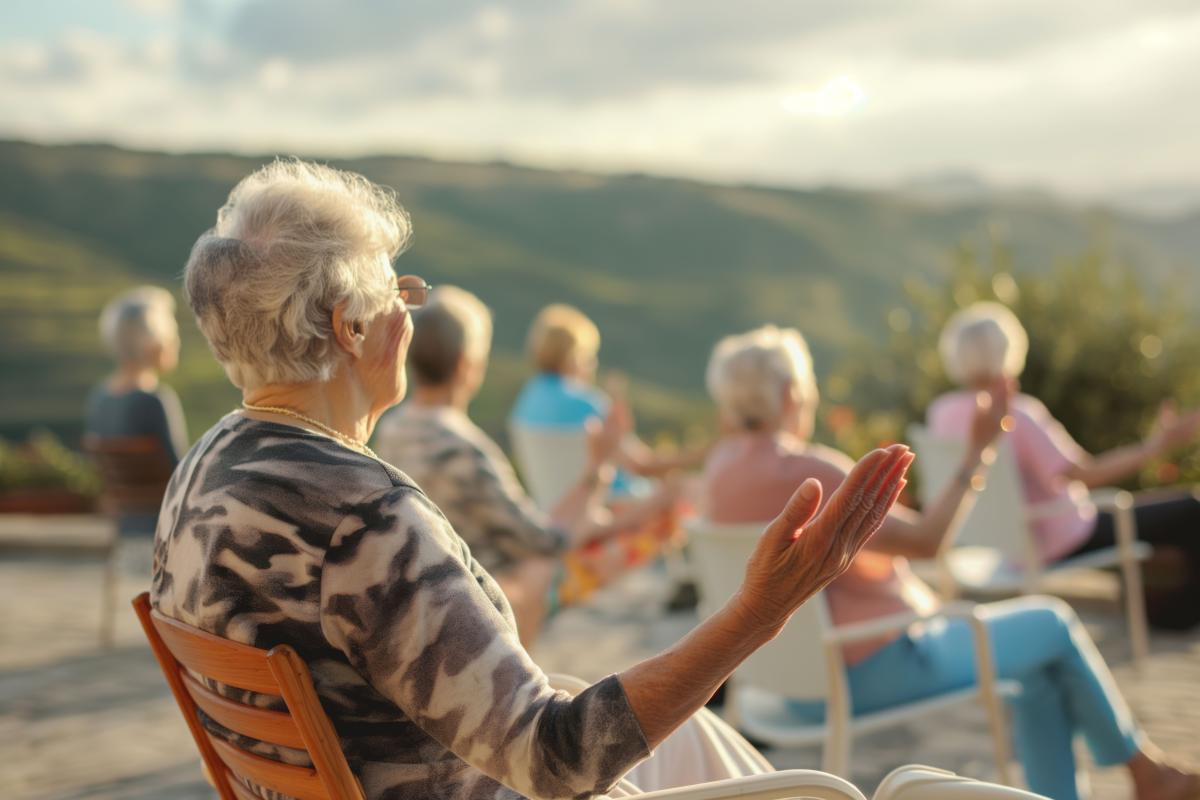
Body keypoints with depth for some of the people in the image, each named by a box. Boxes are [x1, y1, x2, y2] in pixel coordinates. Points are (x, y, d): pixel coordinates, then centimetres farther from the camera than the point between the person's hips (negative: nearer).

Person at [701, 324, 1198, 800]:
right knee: (1051, 624, 7)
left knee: (1042, 665, 18)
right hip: (868, 672, -10)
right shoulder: (804, 472, -26)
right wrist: (977, 451, -16)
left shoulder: (723, 467, 2)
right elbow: (925, 539, -23)